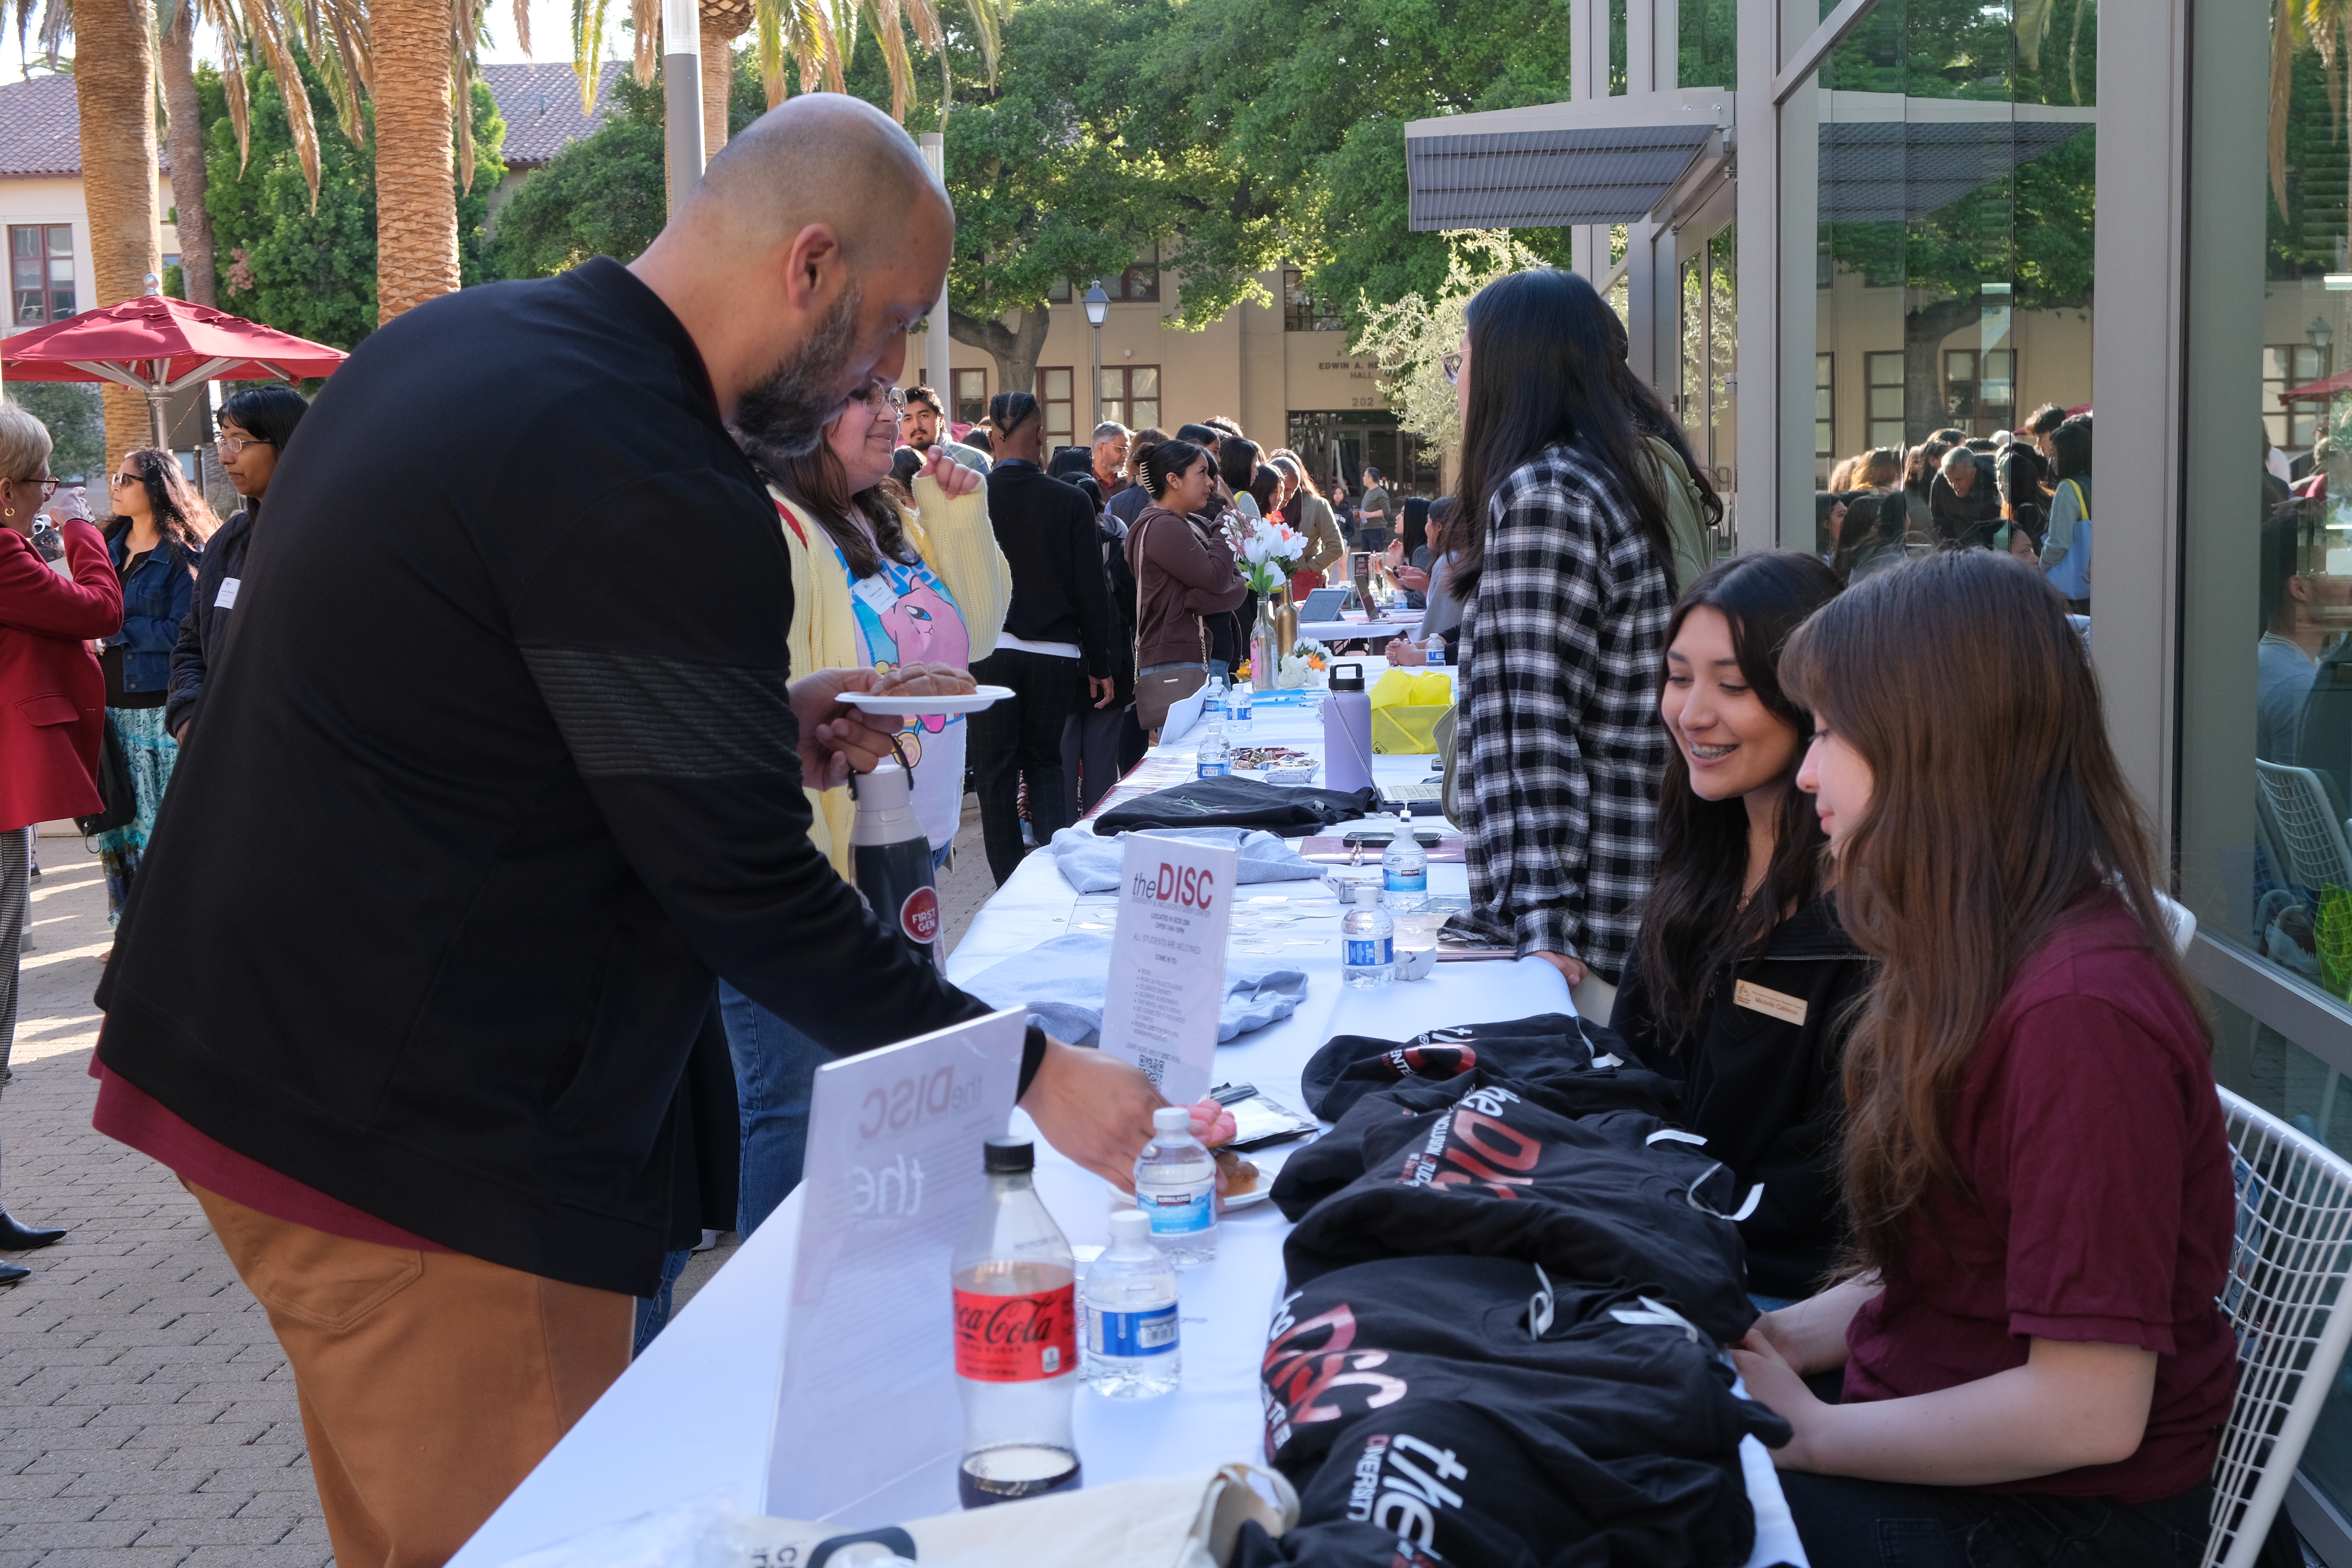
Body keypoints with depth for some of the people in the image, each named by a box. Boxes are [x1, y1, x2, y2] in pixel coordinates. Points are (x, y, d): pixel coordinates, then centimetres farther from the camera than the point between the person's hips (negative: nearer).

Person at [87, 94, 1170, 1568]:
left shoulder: (448, 341, 8)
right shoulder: (651, 488, -22)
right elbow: (749, 892, -20)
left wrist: (761, 716, 11)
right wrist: (1032, 1073, -11)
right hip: (418, 1149, -10)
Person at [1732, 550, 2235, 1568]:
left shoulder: (2079, 1014, -26)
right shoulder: (1984, 962, 5)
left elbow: (2089, 1410, -25)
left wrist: (1808, 1436, -16)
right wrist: (1781, 1337, 1)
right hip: (1927, 1435, 8)